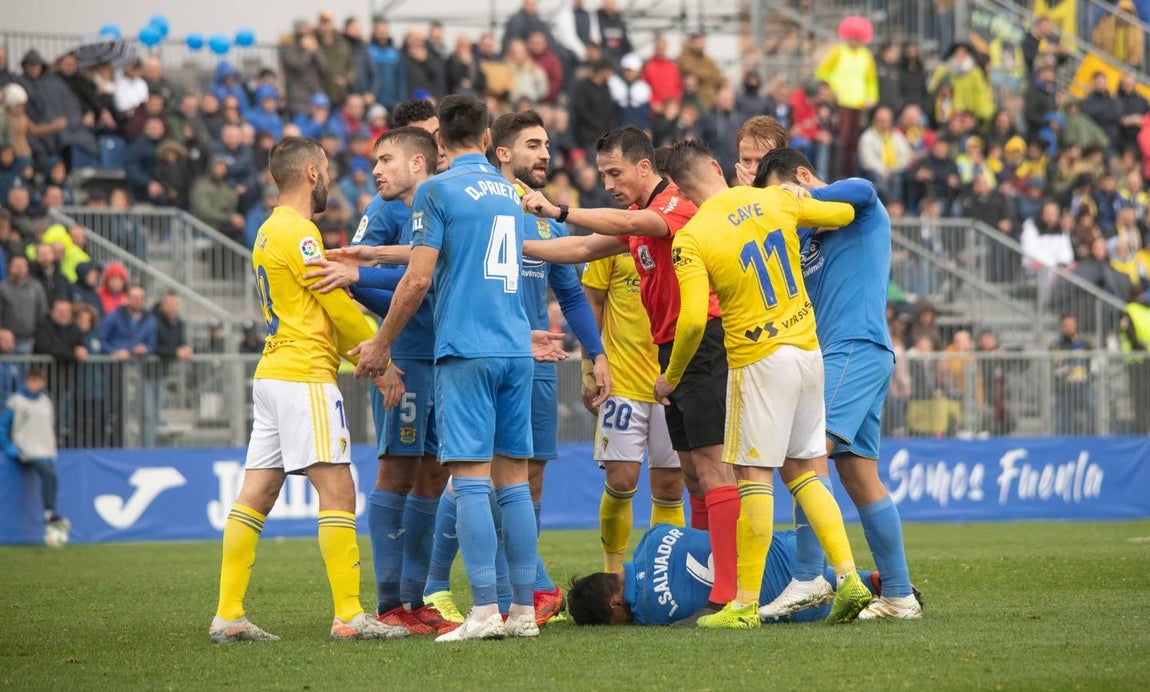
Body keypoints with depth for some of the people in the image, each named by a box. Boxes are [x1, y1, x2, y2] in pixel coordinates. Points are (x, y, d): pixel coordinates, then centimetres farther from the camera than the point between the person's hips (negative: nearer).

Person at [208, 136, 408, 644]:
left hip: (273, 373, 10)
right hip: (304, 377, -10)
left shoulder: (271, 231, 19)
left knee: (255, 496, 6)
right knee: (338, 492, -9)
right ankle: (349, 616, -11)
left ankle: (228, 615, 4)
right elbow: (339, 307, -10)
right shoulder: (297, 231, -11)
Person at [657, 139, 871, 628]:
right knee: (802, 473, 14)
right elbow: (844, 213, 17)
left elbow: (693, 320, -19)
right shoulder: (774, 201, 3)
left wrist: (672, 377, -4)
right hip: (808, 350, 6)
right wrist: (808, 224, 37)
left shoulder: (691, 239, -12)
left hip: (759, 362, -6)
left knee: (754, 477, -3)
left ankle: (745, 604, -2)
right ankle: (849, 578, 5)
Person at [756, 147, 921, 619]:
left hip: (857, 347, -10)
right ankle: (899, 595, 9)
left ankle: (809, 576, -25)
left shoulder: (854, 207, -2)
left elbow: (862, 191, -26)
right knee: (859, 475, 7)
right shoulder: (806, 237, 23)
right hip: (834, 354, 10)